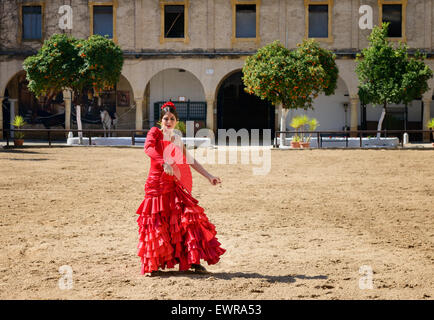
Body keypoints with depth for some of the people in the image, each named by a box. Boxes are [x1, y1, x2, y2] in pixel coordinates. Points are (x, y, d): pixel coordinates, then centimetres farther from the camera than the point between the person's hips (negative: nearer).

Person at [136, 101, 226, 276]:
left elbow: (191, 161, 24)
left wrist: (209, 176, 21)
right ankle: (152, 265, 7)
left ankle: (193, 261, -3)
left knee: (187, 218, -6)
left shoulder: (177, 140, 18)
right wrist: (164, 163, -36)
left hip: (175, 185, 5)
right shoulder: (155, 133, 2)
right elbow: (149, 147, -20)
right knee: (156, 224, -3)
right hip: (157, 183, -5)